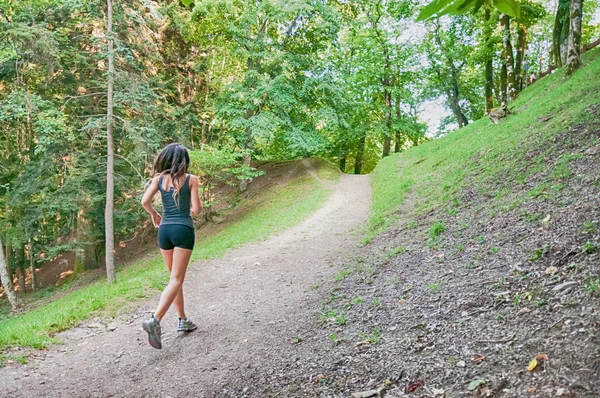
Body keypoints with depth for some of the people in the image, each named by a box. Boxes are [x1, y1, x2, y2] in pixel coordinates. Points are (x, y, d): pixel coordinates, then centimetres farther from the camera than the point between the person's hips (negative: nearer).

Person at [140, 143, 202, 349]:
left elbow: (145, 201, -5)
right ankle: (155, 320, -22)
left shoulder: (159, 178, 6)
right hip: (183, 229, -4)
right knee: (176, 280, -6)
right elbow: (197, 209, -5)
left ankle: (182, 320, 24)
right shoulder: (191, 179, -2)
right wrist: (196, 207, 19)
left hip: (164, 230, 4)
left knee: (175, 278, 17)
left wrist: (154, 215, 14)